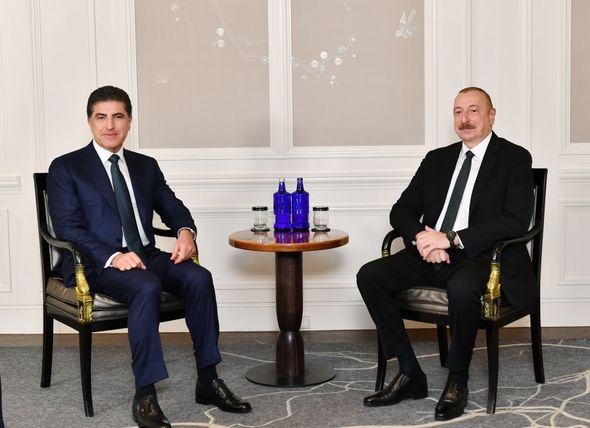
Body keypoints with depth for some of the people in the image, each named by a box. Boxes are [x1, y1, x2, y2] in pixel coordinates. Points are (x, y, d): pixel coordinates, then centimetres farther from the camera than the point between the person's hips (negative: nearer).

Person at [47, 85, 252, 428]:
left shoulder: (146, 166, 18)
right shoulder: (66, 168, 1)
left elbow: (172, 208, 14)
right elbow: (68, 228, -9)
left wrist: (185, 231, -12)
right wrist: (112, 256, -25)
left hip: (145, 255, 5)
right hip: (97, 263, -5)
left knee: (199, 278, -23)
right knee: (147, 287, -35)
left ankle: (208, 381, -15)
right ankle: (145, 395, -31)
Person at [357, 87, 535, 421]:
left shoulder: (515, 159, 1)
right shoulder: (437, 159, 17)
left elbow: (516, 220, -13)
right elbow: (402, 209, 12)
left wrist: (451, 239, -20)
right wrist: (421, 237, -12)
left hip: (480, 257, -5)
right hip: (431, 255, 6)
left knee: (461, 288, -38)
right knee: (370, 275, -17)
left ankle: (457, 381, -13)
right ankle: (410, 374, -7)